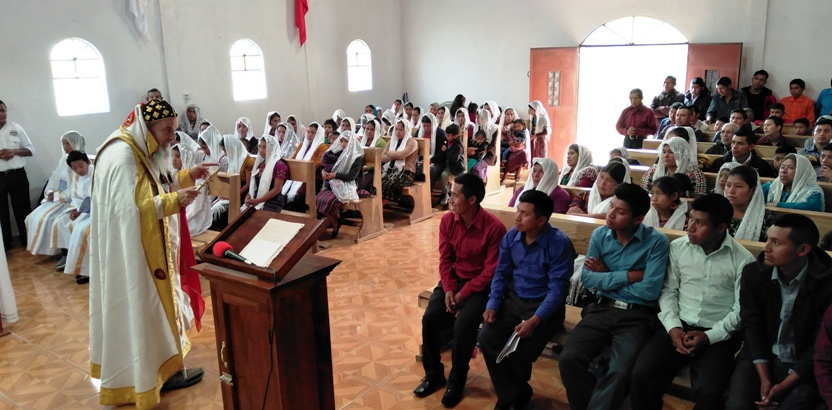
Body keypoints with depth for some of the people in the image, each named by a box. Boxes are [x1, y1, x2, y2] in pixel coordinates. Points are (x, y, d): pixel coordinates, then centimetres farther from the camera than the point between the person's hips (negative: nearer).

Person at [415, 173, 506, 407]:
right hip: (453, 280, 5)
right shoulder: (447, 221, -5)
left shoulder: (494, 228, -20)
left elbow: (491, 271, -17)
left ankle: (456, 382, -3)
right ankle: (433, 374, 5)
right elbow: (445, 259, 2)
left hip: (479, 285, -4)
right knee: (430, 317, -17)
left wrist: (463, 294, -20)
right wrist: (449, 289, -13)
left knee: (463, 325, -27)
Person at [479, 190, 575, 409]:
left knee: (520, 352, -22)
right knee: (487, 338, -17)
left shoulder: (559, 244, -19)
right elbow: (501, 273, 6)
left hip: (545, 306, -5)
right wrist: (492, 305, -8)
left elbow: (557, 289, -19)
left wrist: (535, 320, -29)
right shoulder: (511, 236, -2)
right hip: (514, 300, 5)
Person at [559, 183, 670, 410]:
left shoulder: (656, 241, -8)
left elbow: (650, 291, -15)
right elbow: (587, 278, -4)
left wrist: (607, 277, -6)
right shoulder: (599, 235, 3)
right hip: (602, 308, 3)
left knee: (620, 372, -27)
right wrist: (628, 276, -11)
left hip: (637, 315, -3)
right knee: (569, 359, -18)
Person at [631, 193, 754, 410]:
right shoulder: (677, 247, 2)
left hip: (719, 335, -2)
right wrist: (673, 327, -9)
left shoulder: (743, 260, -6)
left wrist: (710, 336, -14)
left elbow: (741, 310, -5)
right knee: (641, 375, -19)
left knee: (709, 392, -26)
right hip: (679, 326, 2)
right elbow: (668, 291, 5)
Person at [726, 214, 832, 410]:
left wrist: (784, 385, -16)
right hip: (761, 359, 2)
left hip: (804, 367, -1)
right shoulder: (753, 273, -7)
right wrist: (764, 378, -10)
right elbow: (753, 328, -2)